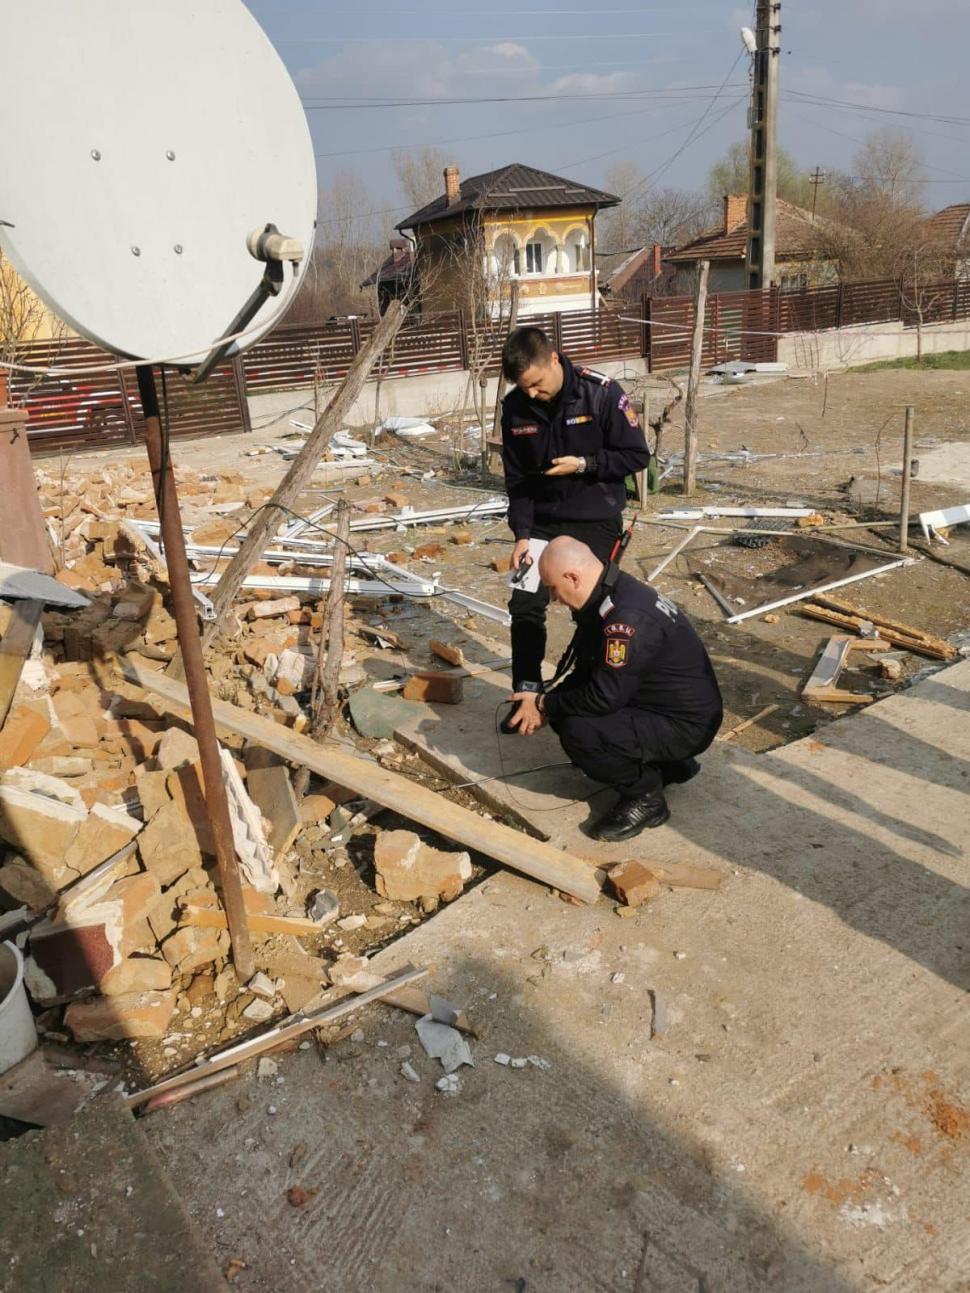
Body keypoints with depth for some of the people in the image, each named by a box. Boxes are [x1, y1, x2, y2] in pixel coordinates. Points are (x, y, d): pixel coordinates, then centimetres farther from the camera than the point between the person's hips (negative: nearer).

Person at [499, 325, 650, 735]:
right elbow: (516, 478, 3)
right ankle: (526, 694, 12)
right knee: (525, 604, 0)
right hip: (542, 520, 4)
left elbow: (637, 455, -8)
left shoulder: (601, 393, -15)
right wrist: (522, 534, -7)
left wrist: (584, 464, -21)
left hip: (595, 520, -4)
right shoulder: (515, 408, -4)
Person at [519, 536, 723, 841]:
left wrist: (546, 703, -11)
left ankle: (645, 797, -1)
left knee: (579, 732, -26)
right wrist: (548, 707, 0)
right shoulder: (608, 596, 3)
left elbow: (603, 697, -26)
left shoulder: (627, 618, -29)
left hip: (686, 725, -10)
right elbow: (586, 673, 13)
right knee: (565, 714, 8)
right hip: (658, 703, 10)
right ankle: (668, 765, 17)